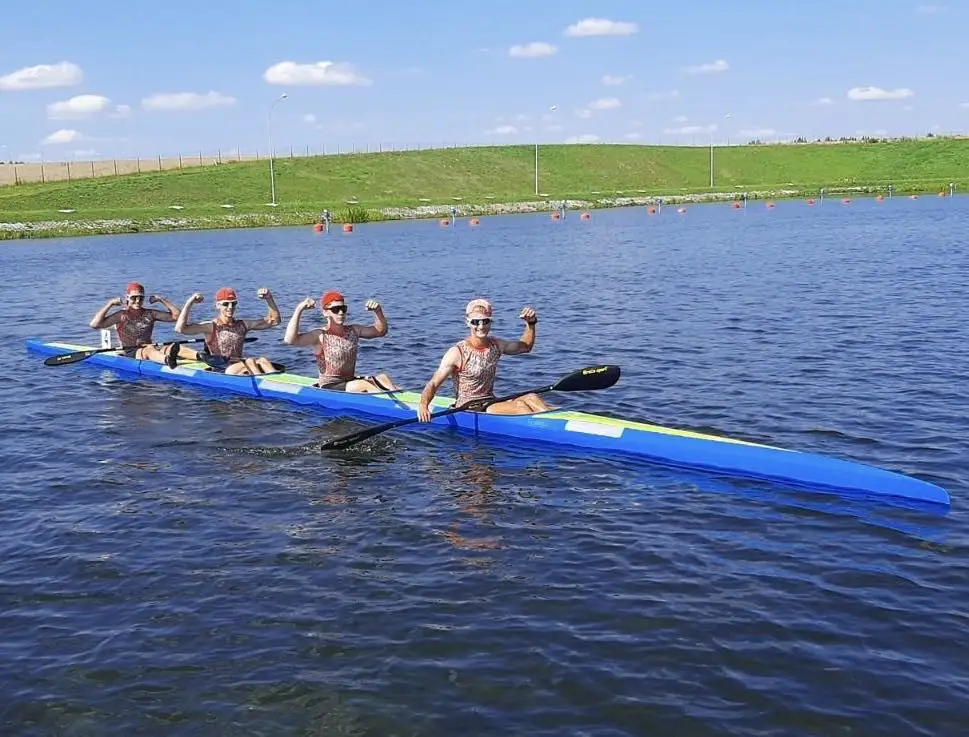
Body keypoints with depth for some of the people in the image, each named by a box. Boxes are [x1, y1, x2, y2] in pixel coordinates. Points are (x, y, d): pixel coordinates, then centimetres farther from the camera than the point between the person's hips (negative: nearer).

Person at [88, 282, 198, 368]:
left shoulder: (150, 314, 12)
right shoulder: (121, 316, 2)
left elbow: (176, 315, 9)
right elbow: (94, 324, -10)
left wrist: (162, 300, 4)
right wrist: (110, 304, -8)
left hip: (149, 348, 4)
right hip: (129, 353, -4)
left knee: (175, 347, -26)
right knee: (149, 349, -38)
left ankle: (199, 355, -56)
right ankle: (167, 360, -74)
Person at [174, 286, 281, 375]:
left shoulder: (243, 325, 16)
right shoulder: (211, 327, 2)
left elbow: (274, 320, 18)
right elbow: (180, 328, -10)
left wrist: (269, 298, 6)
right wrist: (189, 302, -13)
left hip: (241, 368, 4)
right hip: (219, 371, -4)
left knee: (263, 360, -26)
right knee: (249, 362, -31)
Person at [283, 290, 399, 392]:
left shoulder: (353, 331, 9)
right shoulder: (320, 336, -10)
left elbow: (380, 331, 16)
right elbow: (289, 340, -24)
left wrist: (378, 310, -2)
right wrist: (299, 309, -29)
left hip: (351, 383, 7)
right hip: (328, 387, -6)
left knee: (382, 378, -16)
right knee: (363, 384, -30)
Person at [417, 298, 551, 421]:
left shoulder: (495, 345, 7)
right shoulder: (457, 353, -12)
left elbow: (525, 346, 25)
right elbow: (433, 384, -15)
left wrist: (530, 323, 8)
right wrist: (423, 405, -35)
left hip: (492, 404, 6)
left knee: (531, 398, -19)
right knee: (518, 405, -27)